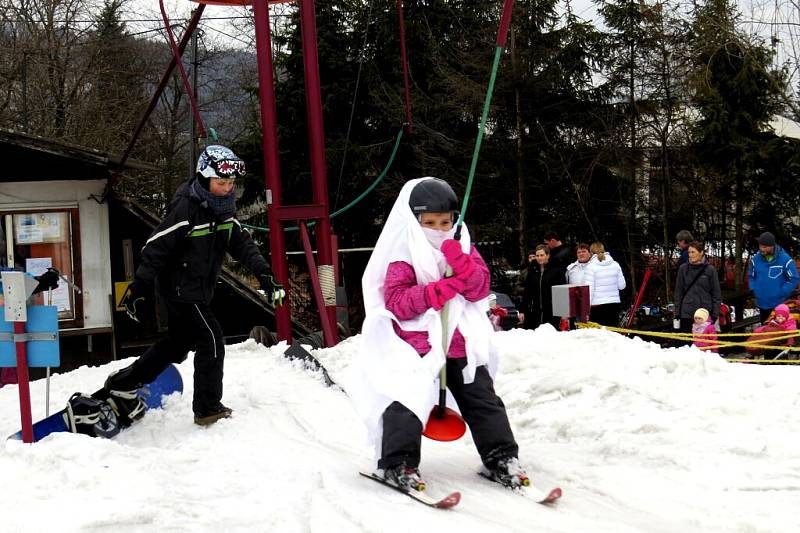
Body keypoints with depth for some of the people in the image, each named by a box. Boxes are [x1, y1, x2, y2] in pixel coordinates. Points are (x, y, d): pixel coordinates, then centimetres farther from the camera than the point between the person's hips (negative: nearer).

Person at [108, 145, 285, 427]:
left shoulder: (223, 208, 3)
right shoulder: (185, 208, -22)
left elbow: (241, 242, 1)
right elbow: (156, 248, -22)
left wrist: (263, 272, -12)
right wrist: (140, 290, -24)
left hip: (200, 291, 10)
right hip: (180, 289, -9)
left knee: (179, 342, 20)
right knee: (211, 340, -10)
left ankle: (122, 384, 32)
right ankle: (208, 408, 0)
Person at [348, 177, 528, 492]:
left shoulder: (464, 250, 11)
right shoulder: (404, 257, -4)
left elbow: (480, 288, -2)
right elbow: (395, 301, -15)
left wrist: (461, 264, -22)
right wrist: (440, 290, -23)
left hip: (461, 344, 4)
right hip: (415, 344, -4)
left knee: (482, 401, 7)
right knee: (407, 400, -16)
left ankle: (501, 458, 17)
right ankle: (397, 463, -6)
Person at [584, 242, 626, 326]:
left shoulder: (591, 266, -7)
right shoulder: (615, 264, 4)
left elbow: (589, 289, -10)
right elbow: (621, 285, 8)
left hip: (597, 305, -4)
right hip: (614, 303, 4)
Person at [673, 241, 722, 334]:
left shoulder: (710, 270, 0)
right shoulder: (683, 269, 3)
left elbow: (716, 294, 3)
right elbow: (678, 292, 7)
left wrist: (715, 315, -2)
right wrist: (677, 313, 3)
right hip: (686, 313, 1)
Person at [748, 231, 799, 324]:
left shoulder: (785, 259, -14)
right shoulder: (755, 259, -3)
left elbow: (794, 279, -7)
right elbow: (751, 276, 13)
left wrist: (781, 293, -14)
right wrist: (754, 290, -1)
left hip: (779, 304, -4)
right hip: (762, 303, 4)